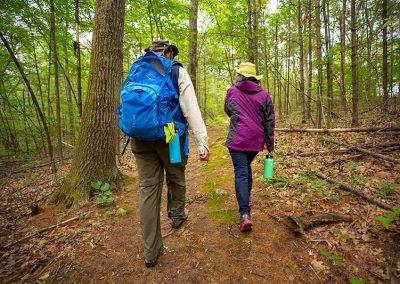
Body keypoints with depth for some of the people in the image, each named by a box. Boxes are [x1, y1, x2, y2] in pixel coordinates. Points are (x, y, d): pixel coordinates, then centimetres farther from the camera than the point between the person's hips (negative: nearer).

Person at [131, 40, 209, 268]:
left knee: (148, 189, 6)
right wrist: (202, 142, -12)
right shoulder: (178, 72, 1)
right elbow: (191, 108, -10)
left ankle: (151, 251, 15)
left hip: (142, 138, 4)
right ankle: (177, 215, 45)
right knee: (176, 178, 21)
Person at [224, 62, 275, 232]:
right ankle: (246, 199, 36)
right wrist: (270, 145, 11)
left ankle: (245, 214, -12)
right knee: (246, 168, 23)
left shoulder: (232, 92, 0)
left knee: (241, 173, -3)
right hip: (256, 141, 4)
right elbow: (270, 121, 5)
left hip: (237, 140, -3)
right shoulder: (264, 95, 5)